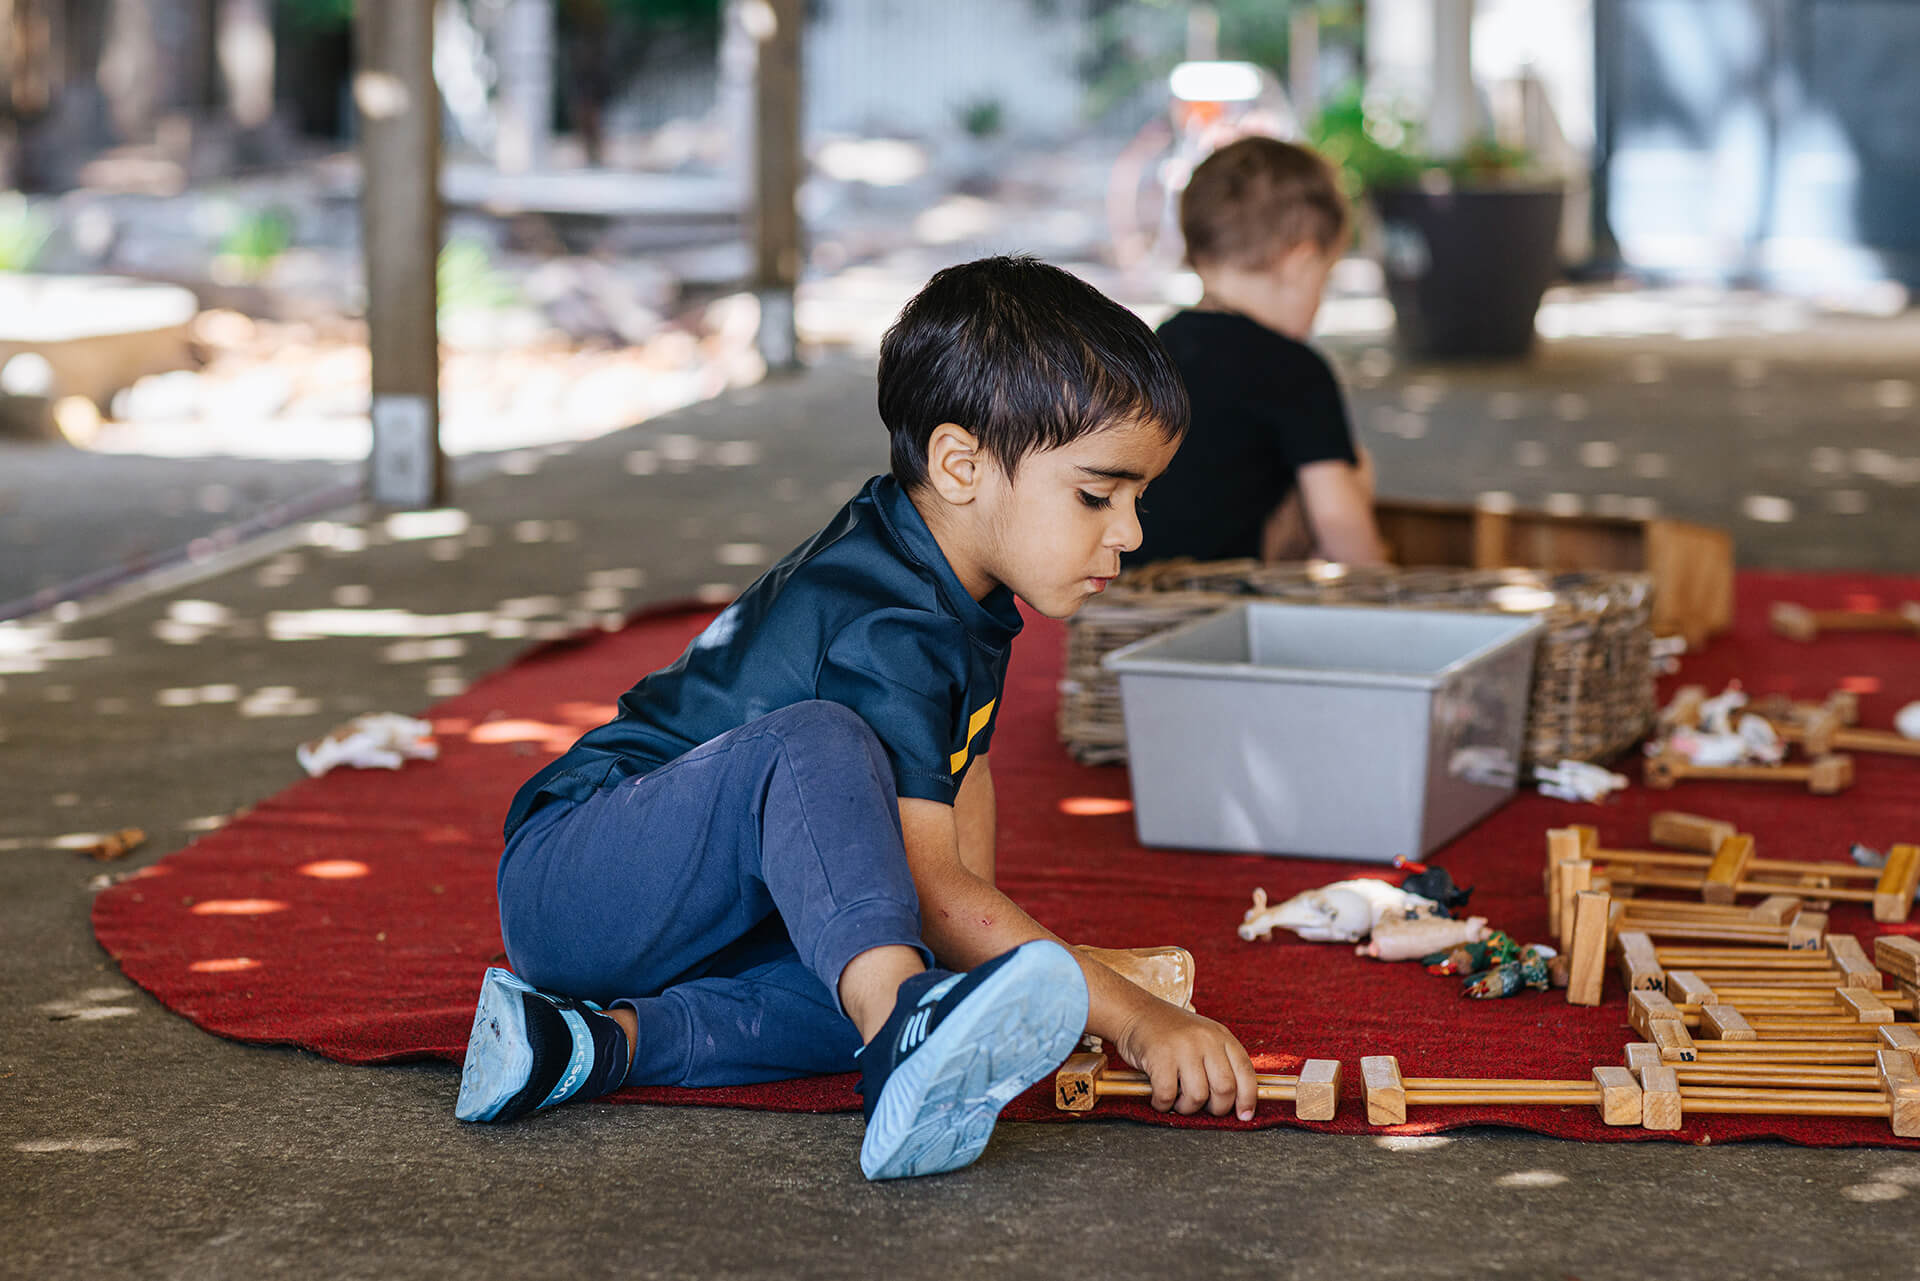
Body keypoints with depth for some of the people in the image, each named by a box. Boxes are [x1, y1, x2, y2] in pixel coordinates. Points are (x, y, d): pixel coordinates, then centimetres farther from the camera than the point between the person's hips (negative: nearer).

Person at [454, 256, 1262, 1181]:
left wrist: (987, 950, 8)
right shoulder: (887, 633, -25)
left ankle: (607, 1040, -24)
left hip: (701, 920, 10)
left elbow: (960, 761, 21)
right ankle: (900, 1032, -57)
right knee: (816, 743, -35)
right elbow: (929, 882, -30)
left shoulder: (964, 585, 6)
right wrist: (1136, 1019, -34)